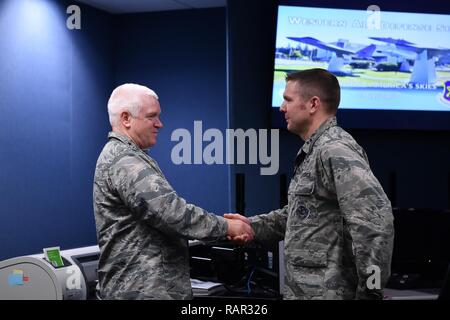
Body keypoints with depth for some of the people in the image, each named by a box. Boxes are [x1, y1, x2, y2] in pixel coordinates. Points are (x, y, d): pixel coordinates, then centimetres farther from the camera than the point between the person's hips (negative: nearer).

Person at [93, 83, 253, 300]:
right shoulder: (124, 162, -18)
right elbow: (171, 212, -24)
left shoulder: (121, 155, 17)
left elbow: (162, 212, 19)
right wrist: (226, 227, -13)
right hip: (142, 289, -11)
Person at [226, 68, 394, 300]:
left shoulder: (335, 150, -18)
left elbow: (375, 219, -28)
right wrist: (254, 226, 11)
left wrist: (370, 290, -25)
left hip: (326, 292, -10)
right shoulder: (313, 151, 16)